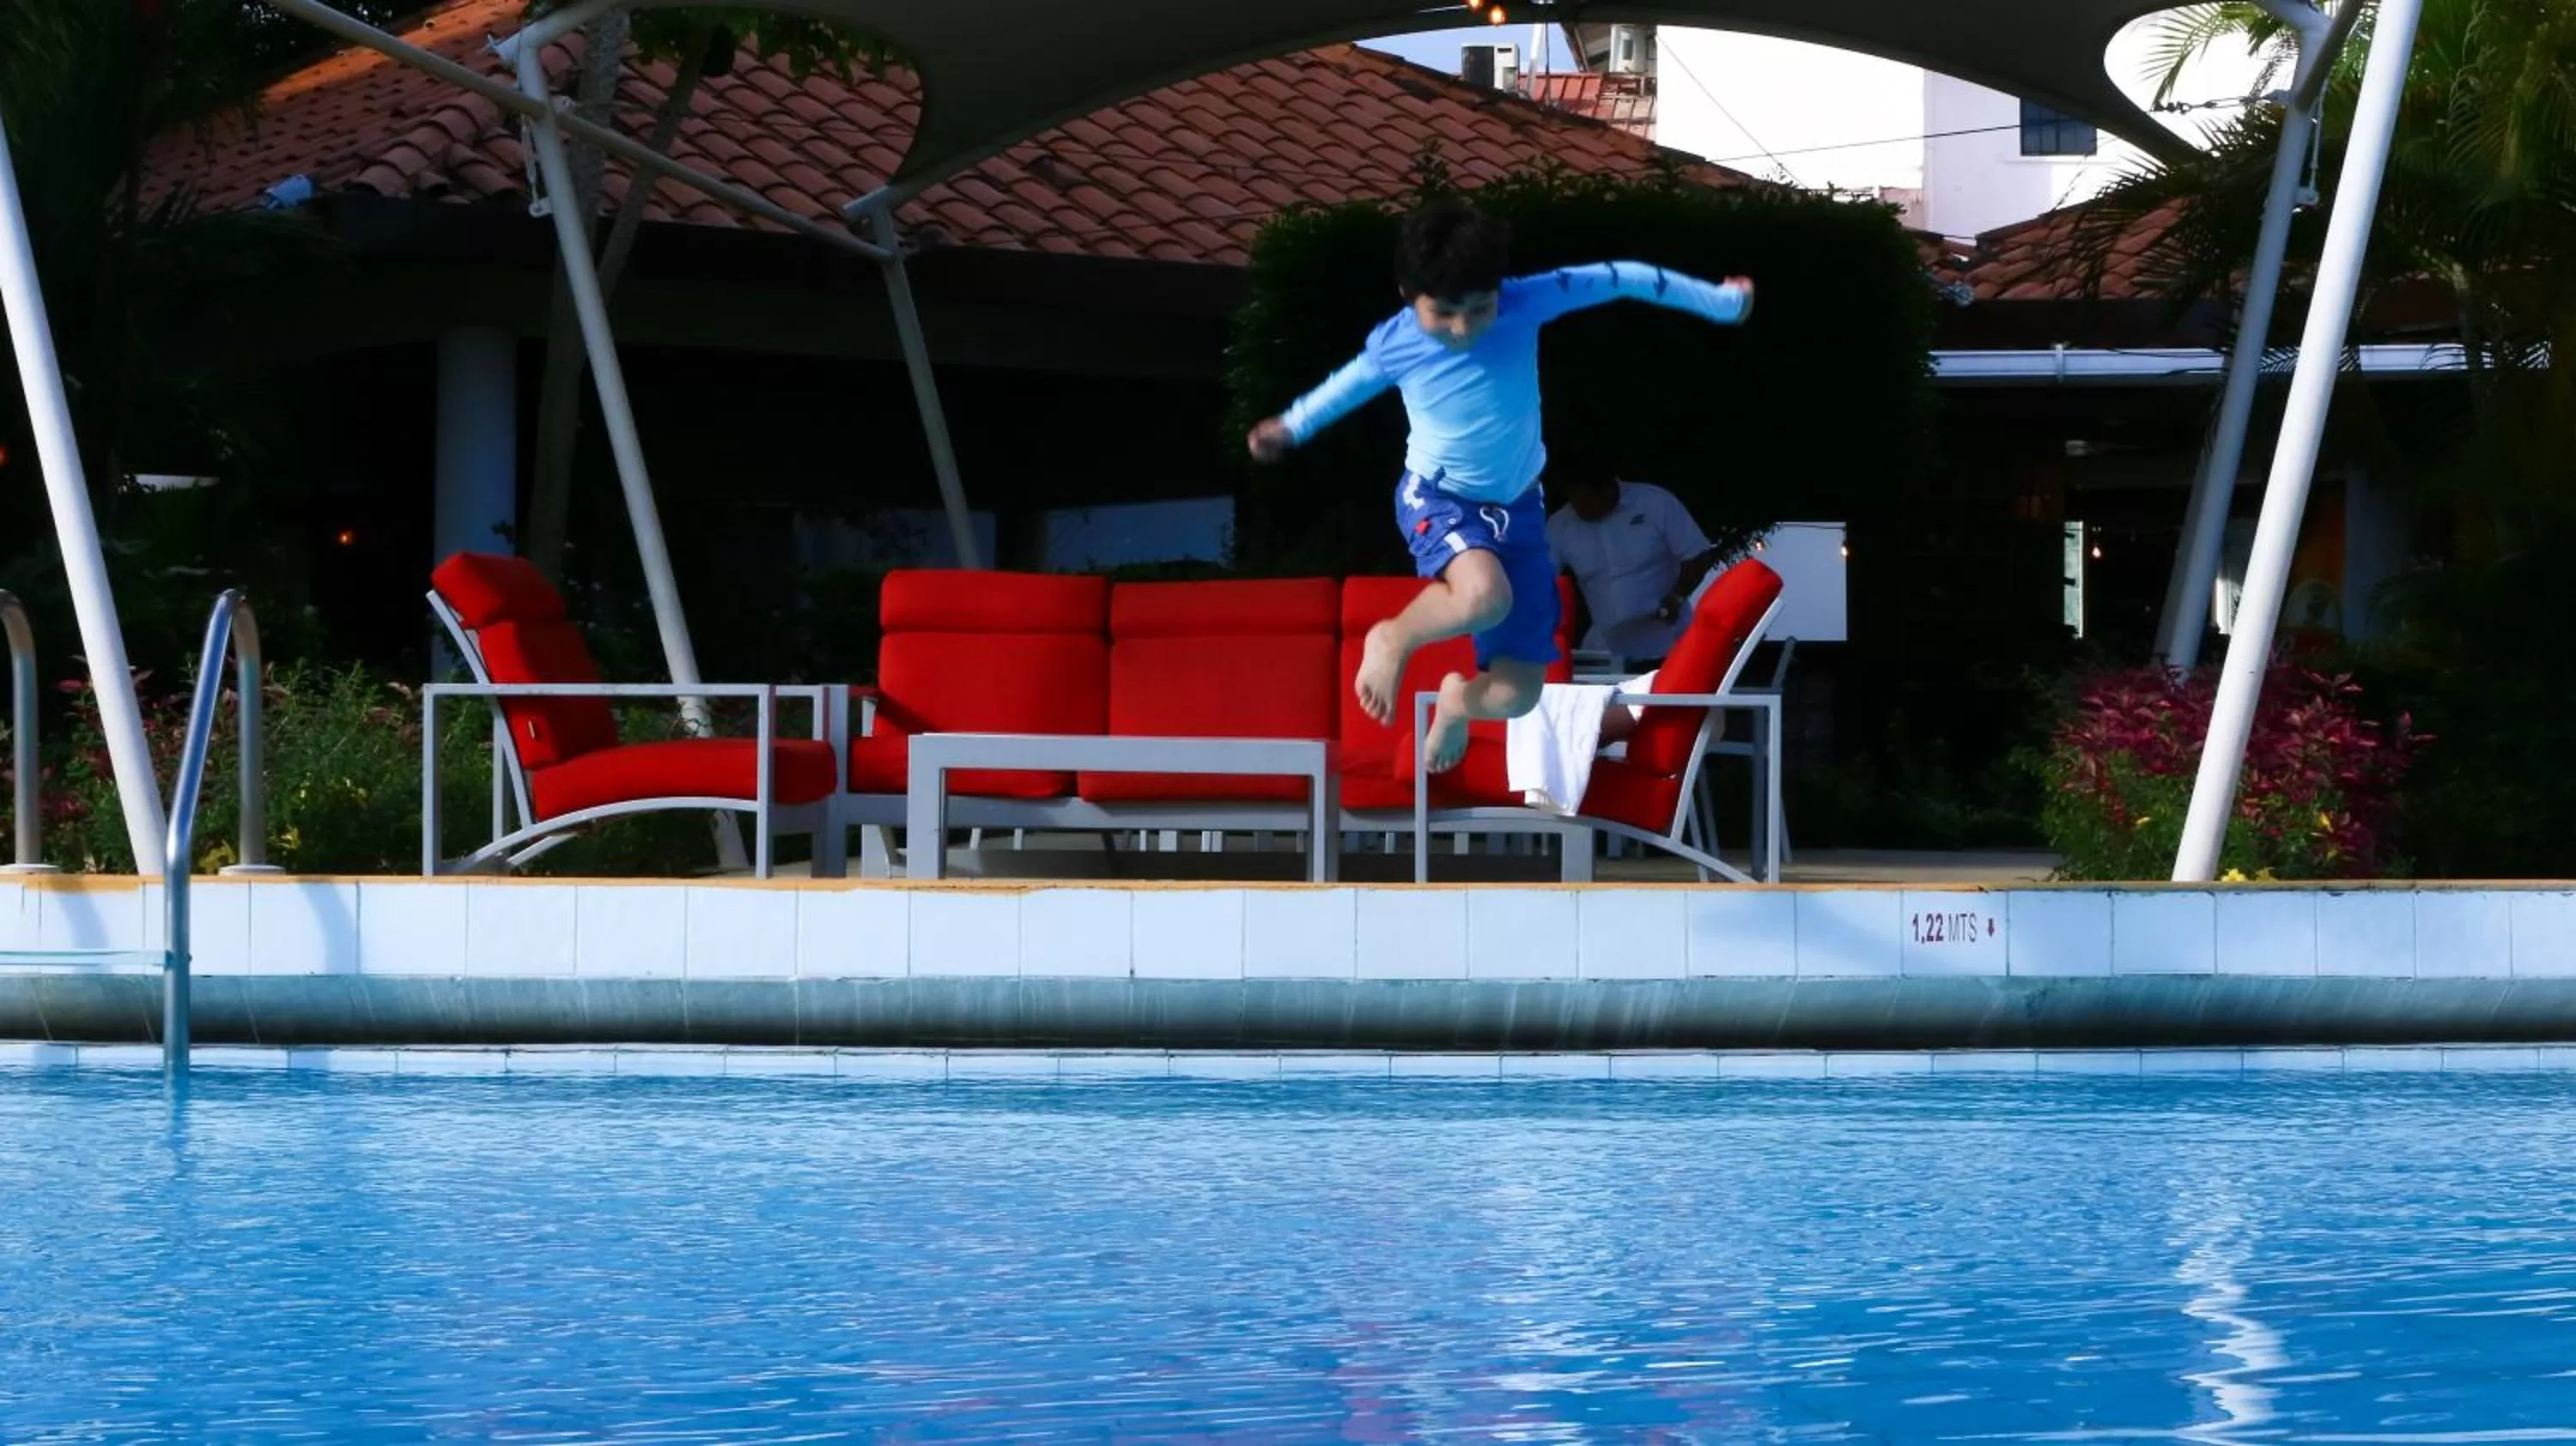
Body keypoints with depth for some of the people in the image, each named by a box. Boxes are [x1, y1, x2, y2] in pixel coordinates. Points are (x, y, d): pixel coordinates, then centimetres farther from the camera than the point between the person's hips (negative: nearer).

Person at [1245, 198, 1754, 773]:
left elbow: (1620, 278, -7)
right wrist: (1292, 427, 27)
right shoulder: (1394, 345, -14)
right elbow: (1351, 382, 9)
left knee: (1517, 695, 0)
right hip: (1437, 499, -2)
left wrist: (1721, 300, 0)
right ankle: (1392, 640, -9)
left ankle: (1459, 701, 38)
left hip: (1517, 509, 3)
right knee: (1484, 596, -40)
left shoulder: (1525, 303, -17)